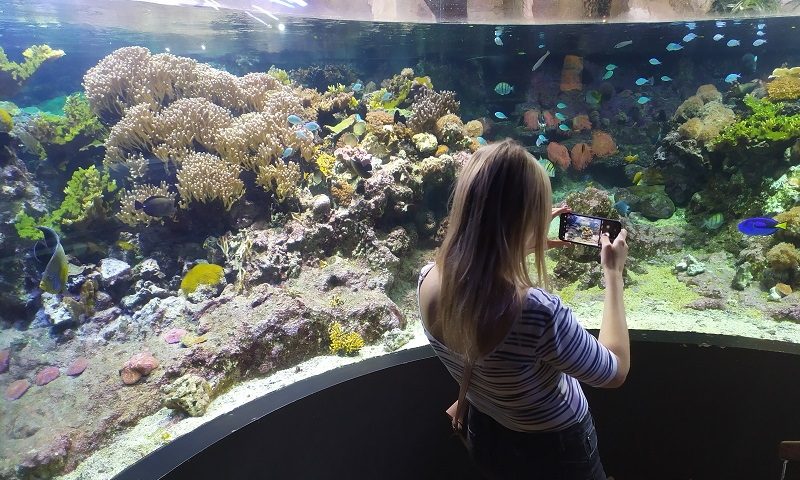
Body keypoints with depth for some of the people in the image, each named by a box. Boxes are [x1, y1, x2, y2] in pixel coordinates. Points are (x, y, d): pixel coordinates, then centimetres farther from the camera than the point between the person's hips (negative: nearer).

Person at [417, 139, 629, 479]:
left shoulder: (428, 281, -22)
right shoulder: (537, 312, -42)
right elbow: (615, 371, -20)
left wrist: (527, 244, 5)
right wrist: (613, 272, -13)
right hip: (553, 450, -3)